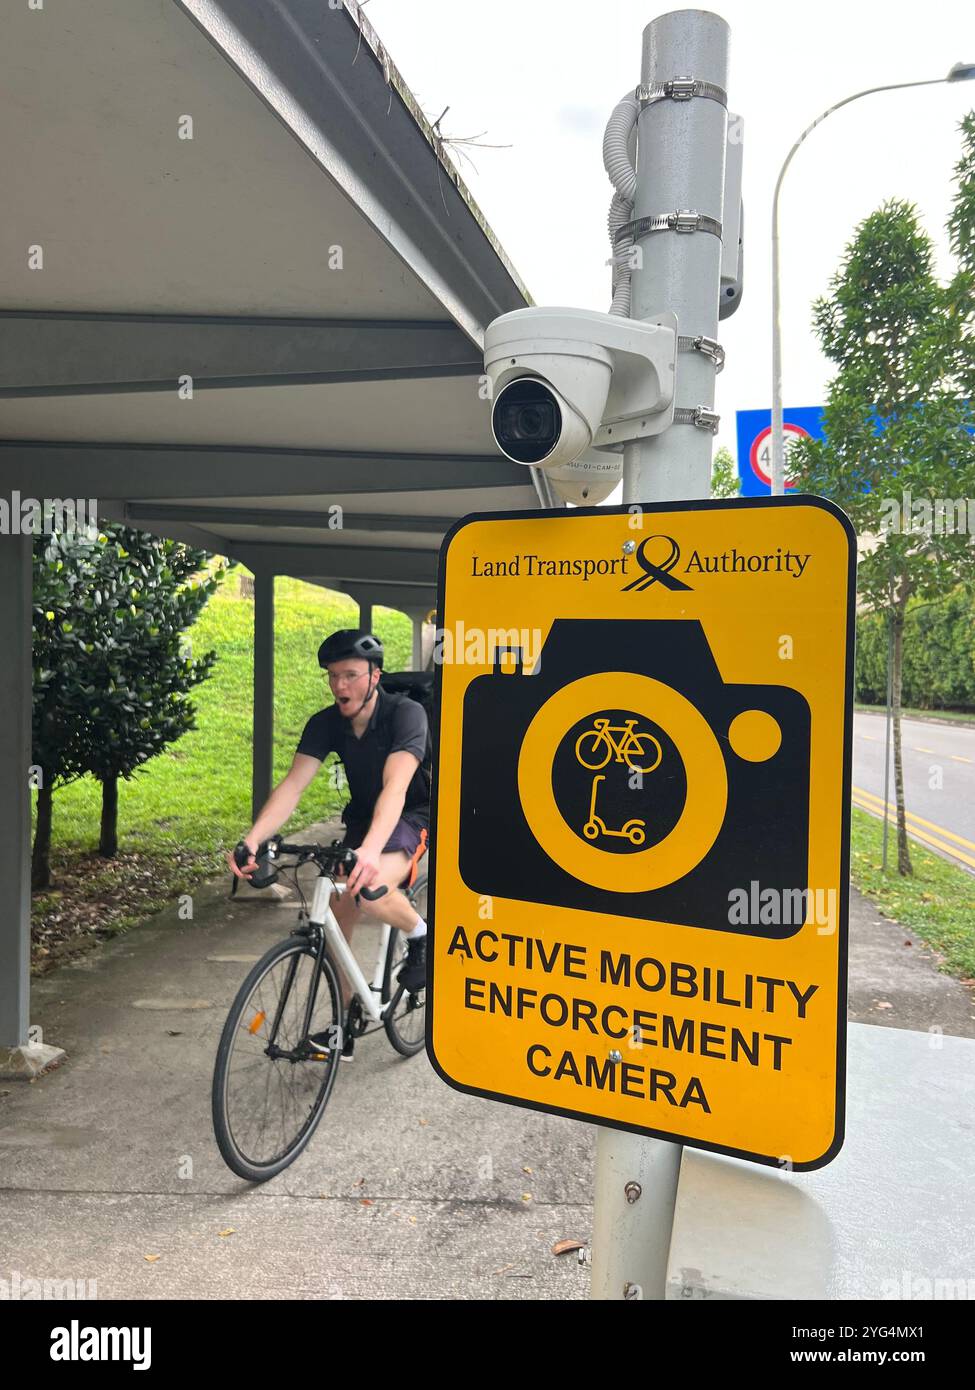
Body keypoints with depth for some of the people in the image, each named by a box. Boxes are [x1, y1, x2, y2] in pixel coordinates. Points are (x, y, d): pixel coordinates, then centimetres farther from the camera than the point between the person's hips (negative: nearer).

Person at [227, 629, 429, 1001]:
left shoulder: (406, 713, -25)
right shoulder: (326, 723, -10)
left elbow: (395, 786, -40)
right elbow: (292, 785, -20)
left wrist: (370, 849, -55)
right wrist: (251, 840, -36)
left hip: (415, 818, -6)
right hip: (363, 819, 6)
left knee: (369, 890, -32)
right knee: (336, 912, 0)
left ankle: (420, 935, -1)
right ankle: (345, 1011, 22)